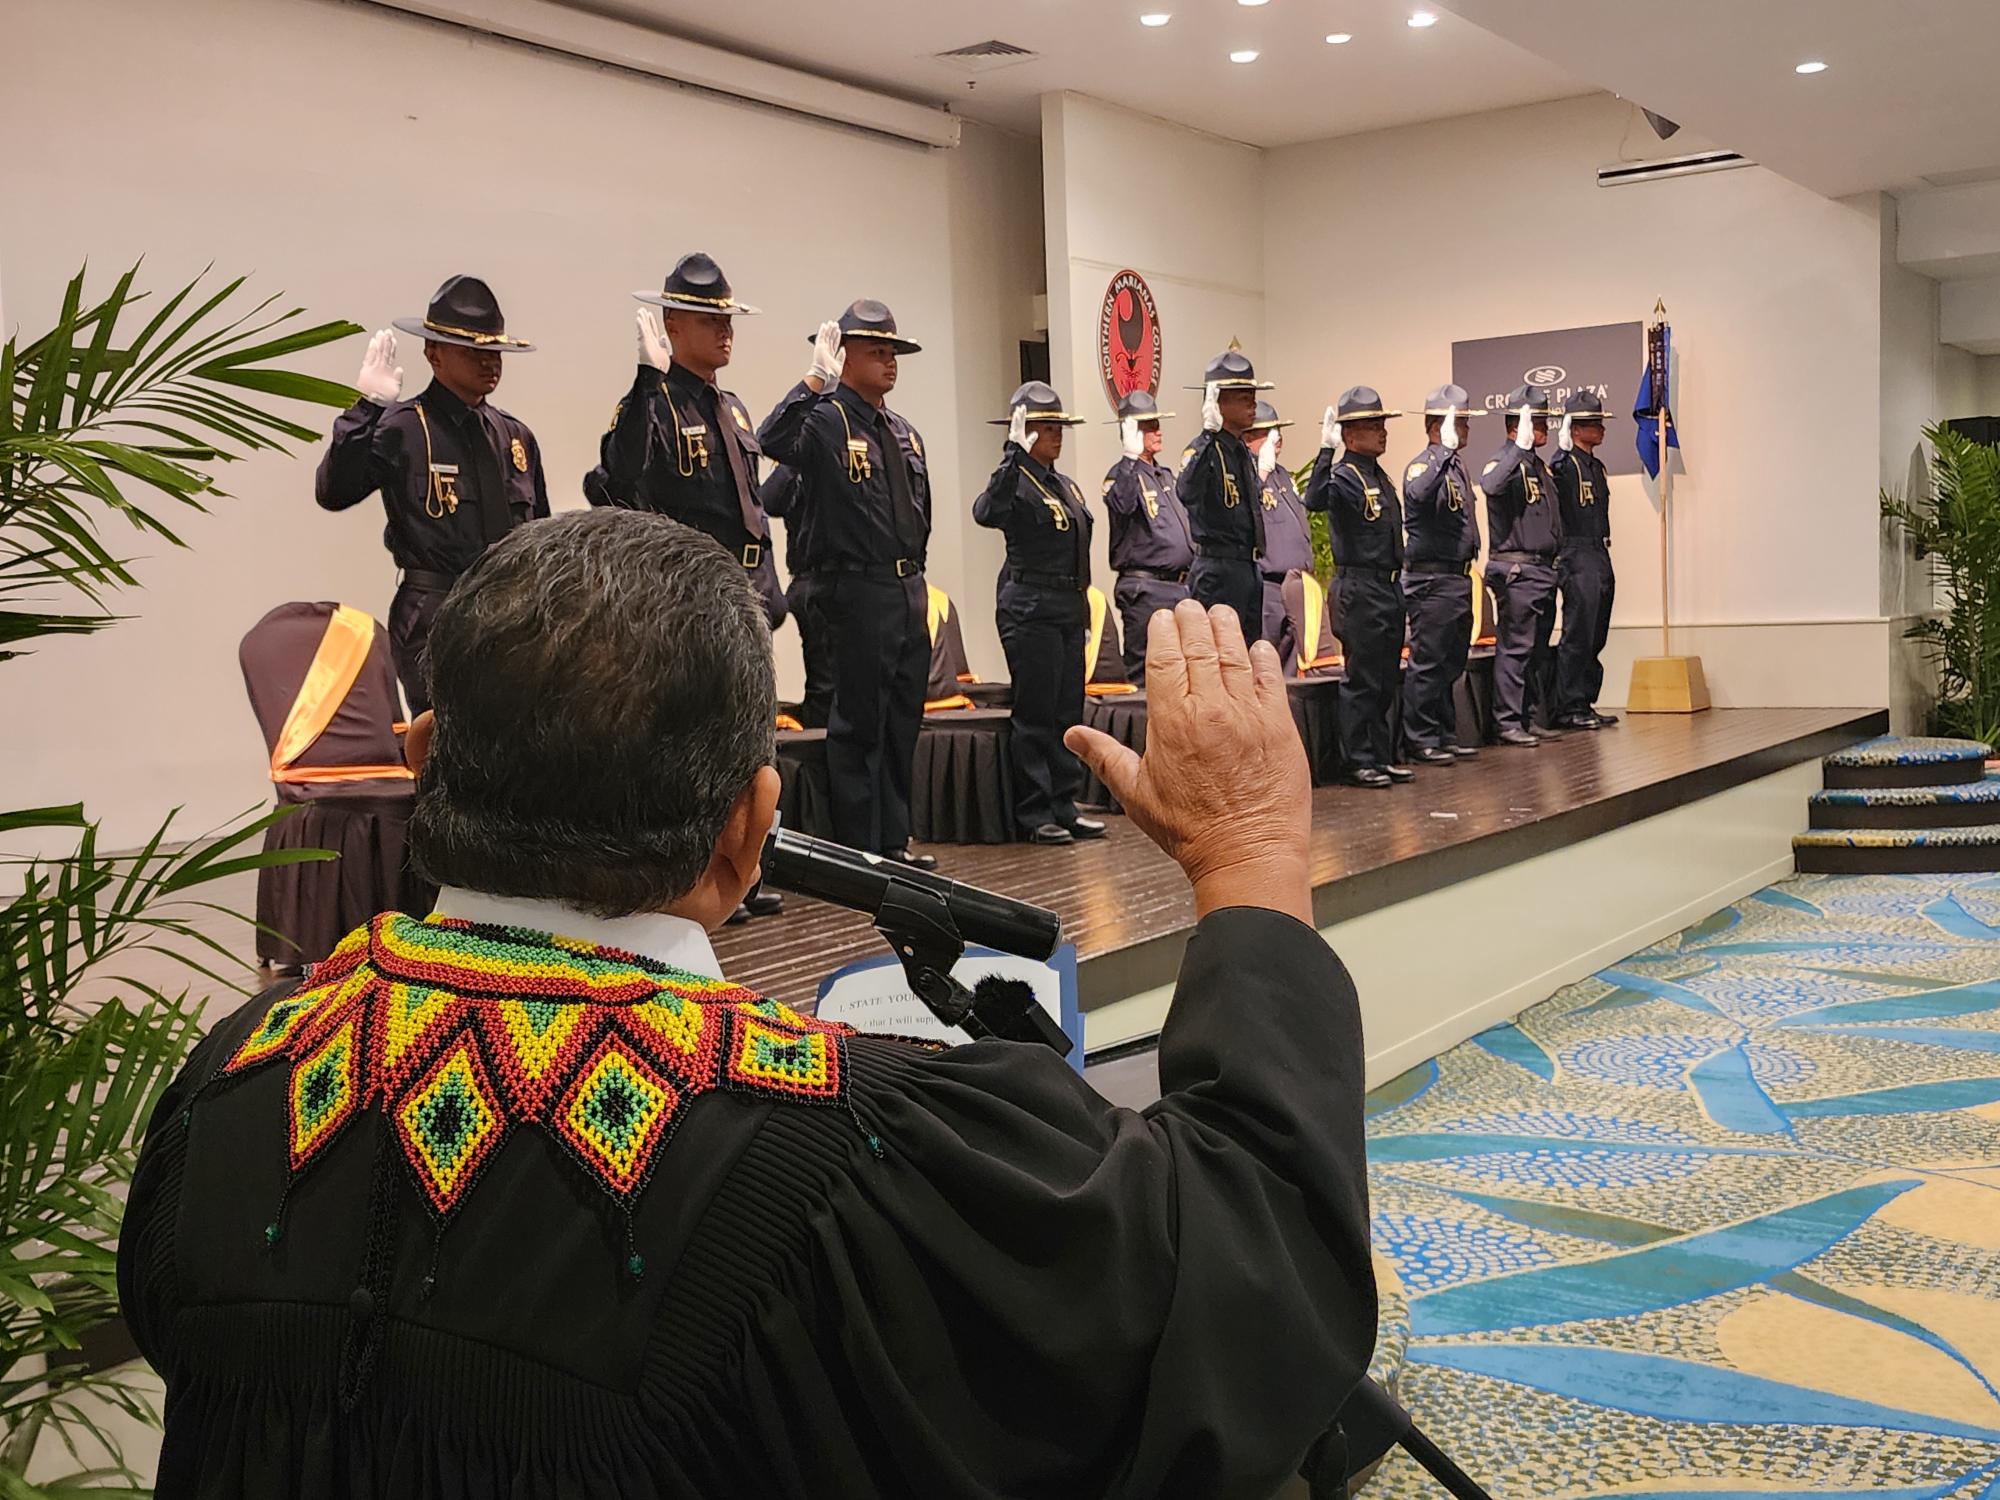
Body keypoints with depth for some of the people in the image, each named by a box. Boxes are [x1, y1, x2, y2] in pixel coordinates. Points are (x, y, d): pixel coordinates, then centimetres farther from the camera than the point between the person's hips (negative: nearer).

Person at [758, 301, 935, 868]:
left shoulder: (903, 432, 16)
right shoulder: (826, 421, -8)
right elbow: (774, 440, -30)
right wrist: (817, 381, -34)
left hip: (910, 588, 8)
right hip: (858, 590, -8)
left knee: (903, 720, 13)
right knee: (859, 722, -2)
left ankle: (893, 838, 23)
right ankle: (858, 847, 6)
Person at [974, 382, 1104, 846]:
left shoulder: (1066, 485, 16)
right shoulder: (1017, 481, -11)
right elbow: (986, 512, -33)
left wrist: (1081, 603, 21)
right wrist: (1014, 453, -35)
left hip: (1070, 607, 9)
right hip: (1031, 609, -9)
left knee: (1069, 712, 11)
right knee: (1036, 715, -4)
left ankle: (1063, 808, 18)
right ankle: (1034, 816, 2)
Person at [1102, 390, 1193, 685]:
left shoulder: (1165, 474, 18)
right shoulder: (1124, 474, -8)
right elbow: (1121, 505, -32)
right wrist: (1131, 457, -36)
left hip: (1179, 586, 8)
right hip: (1145, 590, -8)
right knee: (1144, 675, -5)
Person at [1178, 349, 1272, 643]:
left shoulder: (1245, 452, 15)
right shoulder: (1204, 451, -14)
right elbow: (1188, 494, -38)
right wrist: (1209, 434, -42)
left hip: (1250, 571, 9)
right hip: (1218, 572, -9)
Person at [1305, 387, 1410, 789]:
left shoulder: (1380, 477, 16)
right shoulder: (1345, 475, -12)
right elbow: (1315, 500, -34)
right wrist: (1327, 451, -41)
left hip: (1389, 586, 9)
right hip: (1360, 587, -9)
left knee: (1386, 680, 13)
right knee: (1362, 680, -4)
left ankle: (1382, 756, 21)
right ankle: (1359, 761, 3)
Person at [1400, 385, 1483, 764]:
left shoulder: (1456, 466, 16)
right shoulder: (1424, 465, -13)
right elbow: (1419, 494, -38)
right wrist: (1445, 450, -37)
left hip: (1458, 579, 10)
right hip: (1432, 581, -10)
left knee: (1451, 664, 14)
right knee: (1428, 663, -5)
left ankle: (1446, 736, 22)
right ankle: (1421, 741, 1)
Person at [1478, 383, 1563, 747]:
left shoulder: (1540, 465, 18)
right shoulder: (1506, 460, -9)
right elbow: (1490, 485, -36)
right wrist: (1520, 446, -35)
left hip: (1544, 570, 9)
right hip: (1516, 571, -9)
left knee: (1538, 649, 13)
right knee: (1515, 647, -8)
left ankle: (1529, 717, 20)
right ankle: (1508, 722, -5)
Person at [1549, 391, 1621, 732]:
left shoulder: (1597, 466, 18)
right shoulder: (1564, 464, -8)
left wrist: (1604, 561, 19)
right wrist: (1563, 450, -29)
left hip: (1602, 558, 9)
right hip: (1577, 558, -9)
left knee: (1595, 639, 11)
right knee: (1578, 636, -7)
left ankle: (1585, 704, 17)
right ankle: (1569, 708, -3)